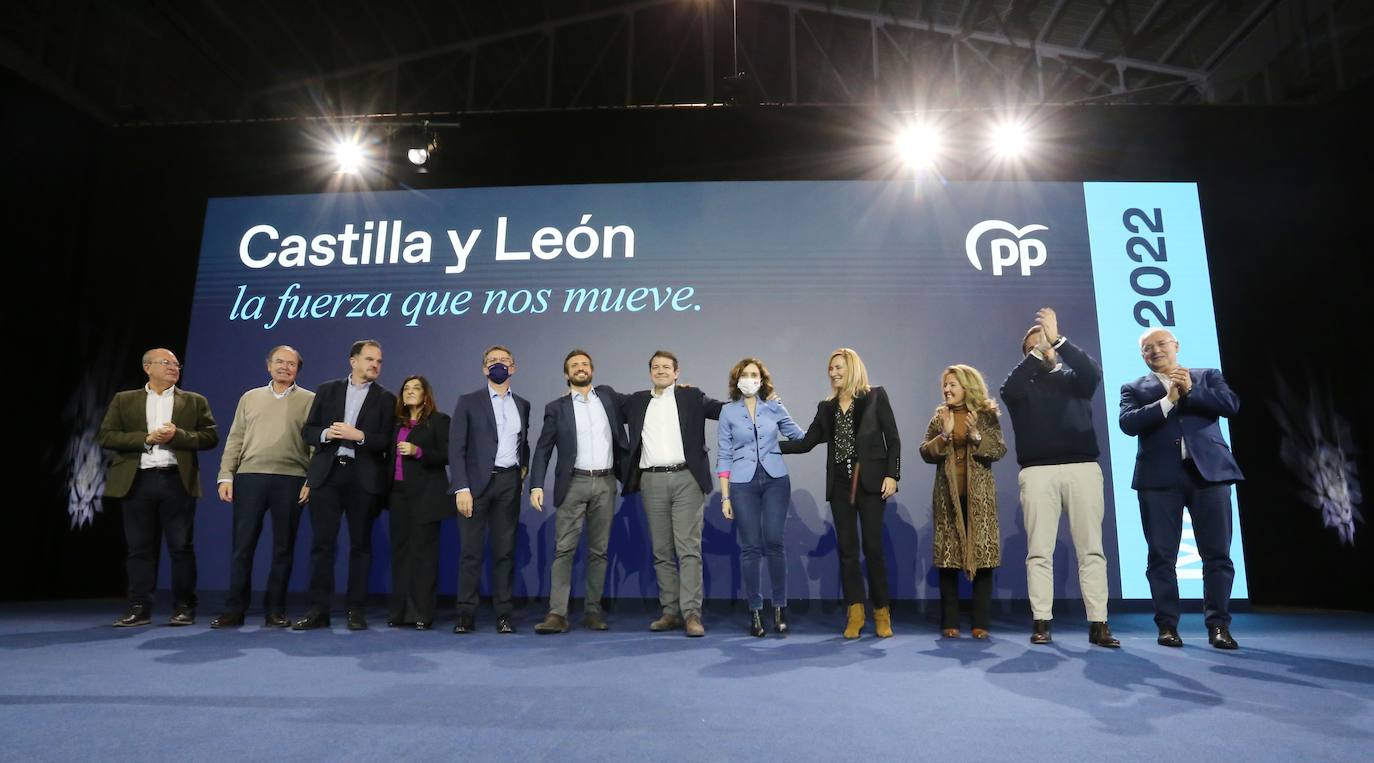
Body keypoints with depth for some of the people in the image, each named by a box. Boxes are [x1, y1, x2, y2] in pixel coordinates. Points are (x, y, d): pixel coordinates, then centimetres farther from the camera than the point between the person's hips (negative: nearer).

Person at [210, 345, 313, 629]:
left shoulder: (309, 400, 6)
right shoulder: (250, 398, 15)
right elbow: (235, 440, 11)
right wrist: (226, 476, 2)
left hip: (291, 480, -2)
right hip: (249, 477, 2)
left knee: (283, 548, 4)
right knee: (243, 545, 3)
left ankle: (275, 610, 13)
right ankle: (234, 609, 12)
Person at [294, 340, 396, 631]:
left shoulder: (385, 398, 7)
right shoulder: (327, 390, 12)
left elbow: (387, 442, -2)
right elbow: (307, 430, 9)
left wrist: (359, 436, -17)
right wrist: (326, 434, -11)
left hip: (363, 478, -1)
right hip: (327, 474, 1)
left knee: (360, 545, 4)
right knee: (322, 543, 2)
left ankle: (357, 610, 11)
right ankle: (318, 610, 9)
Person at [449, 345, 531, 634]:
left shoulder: (523, 405, 14)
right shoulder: (469, 402, 3)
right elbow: (456, 448, -3)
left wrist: (524, 467, 8)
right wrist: (461, 488, -12)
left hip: (509, 483, 3)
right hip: (477, 483, -3)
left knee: (505, 550, 5)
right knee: (471, 551, -2)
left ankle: (503, 613, 11)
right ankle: (465, 613, 6)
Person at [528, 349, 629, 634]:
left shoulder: (608, 396, 10)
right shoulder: (557, 408, 4)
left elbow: (620, 436, 20)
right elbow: (543, 449, 3)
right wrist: (536, 485, -6)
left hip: (605, 484, 2)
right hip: (574, 484, -2)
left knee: (598, 551, 6)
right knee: (564, 549, -6)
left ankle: (593, 611, 13)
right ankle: (557, 614, -6)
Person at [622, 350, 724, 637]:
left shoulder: (691, 397, 8)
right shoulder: (637, 402, 16)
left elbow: (724, 409, 3)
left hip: (686, 479, -3)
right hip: (652, 481, 3)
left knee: (689, 548, -6)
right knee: (661, 551, 7)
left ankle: (691, 613, -5)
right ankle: (670, 612, 14)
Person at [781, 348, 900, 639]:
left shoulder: (875, 397, 4)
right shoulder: (827, 407, 14)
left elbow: (892, 439, 0)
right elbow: (806, 442, 11)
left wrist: (892, 475, -10)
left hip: (870, 481, -3)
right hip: (840, 483, 4)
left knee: (873, 546, -2)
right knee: (847, 547, 4)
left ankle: (882, 612, 12)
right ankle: (855, 614, 11)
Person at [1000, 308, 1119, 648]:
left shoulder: (1074, 378, 17)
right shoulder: (1022, 384, 15)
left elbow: (1093, 372, -5)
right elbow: (1009, 390, -8)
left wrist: (1057, 339, -12)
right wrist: (1037, 351, -9)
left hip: (1083, 467, 1)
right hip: (1037, 471, -1)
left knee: (1091, 549, -1)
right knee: (1039, 550, -3)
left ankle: (1098, 624, 2)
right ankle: (1041, 623, 0)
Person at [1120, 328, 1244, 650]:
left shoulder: (1207, 376, 16)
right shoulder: (1135, 388, 11)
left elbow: (1232, 404, -1)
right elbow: (1128, 423, -6)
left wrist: (1190, 390, -10)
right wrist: (1168, 400, -13)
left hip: (1209, 471, 1)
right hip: (1159, 478, -1)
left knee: (1217, 554, 0)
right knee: (1162, 556, 1)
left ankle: (1218, 625, 9)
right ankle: (1167, 625, 8)